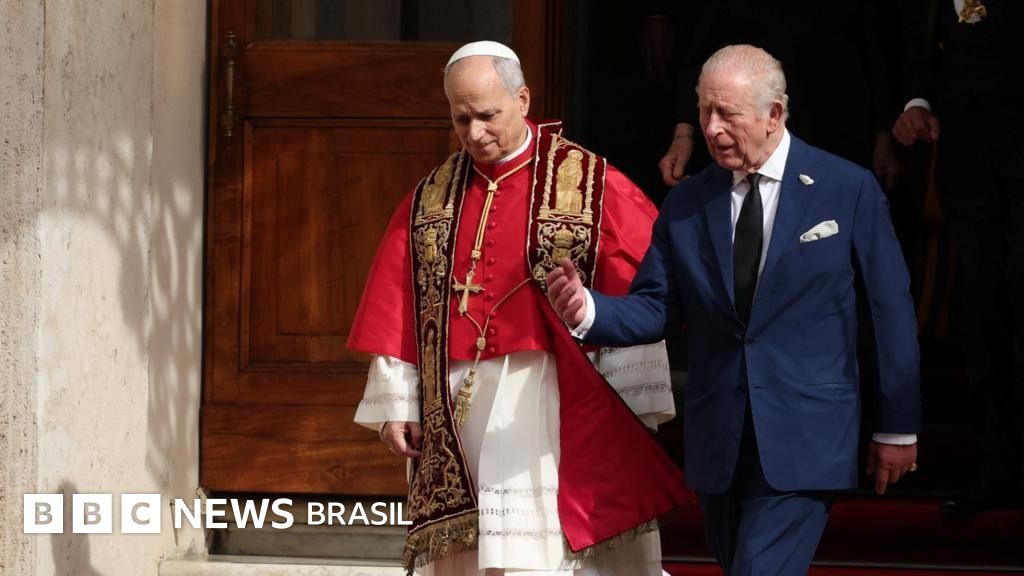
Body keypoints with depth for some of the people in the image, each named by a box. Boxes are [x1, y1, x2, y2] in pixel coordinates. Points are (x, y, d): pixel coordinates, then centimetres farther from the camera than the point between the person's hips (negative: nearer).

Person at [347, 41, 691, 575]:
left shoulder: (591, 185, -3)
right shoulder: (431, 199, 9)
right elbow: (397, 309, 10)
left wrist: (632, 406, -10)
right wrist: (396, 404, 4)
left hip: (556, 406, -4)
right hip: (456, 411, 4)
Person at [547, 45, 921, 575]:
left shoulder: (849, 190, -4)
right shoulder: (686, 204, 6)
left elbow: (890, 311, 0)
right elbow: (655, 308, 5)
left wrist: (898, 428, 1)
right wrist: (588, 309, -18)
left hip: (803, 438, -5)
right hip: (718, 441, 5)